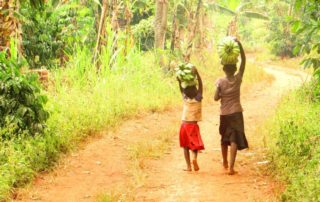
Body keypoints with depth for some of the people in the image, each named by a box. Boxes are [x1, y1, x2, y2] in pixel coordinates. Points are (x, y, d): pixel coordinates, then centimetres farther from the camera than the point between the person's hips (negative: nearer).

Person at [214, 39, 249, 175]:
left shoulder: (220, 82, -9)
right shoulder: (238, 79, -8)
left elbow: (216, 98, -8)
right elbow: (244, 61, -5)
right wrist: (239, 45, -10)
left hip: (224, 114, 1)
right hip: (236, 113, -1)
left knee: (224, 138, 20)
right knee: (234, 139, -5)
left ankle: (225, 163, 38)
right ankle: (231, 167, -17)